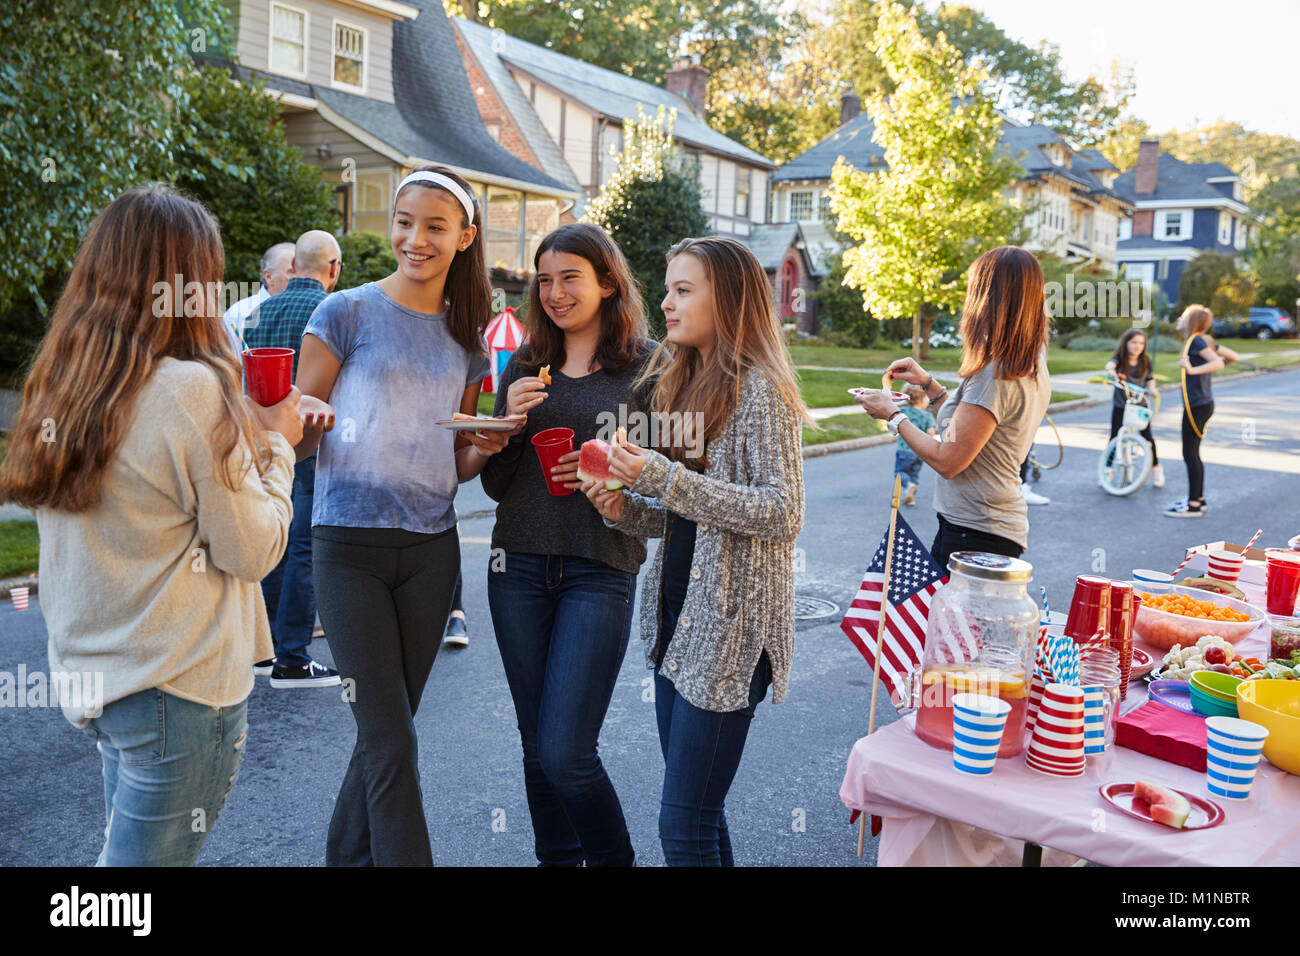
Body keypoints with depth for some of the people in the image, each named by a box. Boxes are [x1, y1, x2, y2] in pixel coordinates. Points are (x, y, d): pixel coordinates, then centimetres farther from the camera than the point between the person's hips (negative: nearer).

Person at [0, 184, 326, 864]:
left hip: (89, 675, 8)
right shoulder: (191, 388, -20)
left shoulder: (59, 385, 3)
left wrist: (245, 432, 10)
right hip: (178, 689, -7)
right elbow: (254, 550, -14)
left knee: (127, 845, 23)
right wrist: (275, 443, 0)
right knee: (150, 853, 6)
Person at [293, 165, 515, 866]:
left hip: (432, 549, 4)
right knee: (392, 741, -6)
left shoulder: (467, 340, 10)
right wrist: (307, 425, -26)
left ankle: (346, 858, 33)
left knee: (385, 733, 14)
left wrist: (484, 449, -6)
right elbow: (297, 436, -3)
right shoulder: (347, 314, -3)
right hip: (350, 544, -4)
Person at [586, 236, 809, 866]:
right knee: (697, 814, 17)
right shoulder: (682, 383, 14)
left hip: (730, 627, -8)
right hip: (677, 615, 8)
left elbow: (783, 514, -20)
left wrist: (665, 478, -21)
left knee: (684, 825, -5)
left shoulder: (760, 391, -12)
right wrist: (625, 510, -1)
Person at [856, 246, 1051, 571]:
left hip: (976, 535, -10)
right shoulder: (1033, 371, 10)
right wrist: (929, 383, 20)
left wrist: (892, 416, -7)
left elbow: (948, 461, -19)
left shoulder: (995, 375, -20)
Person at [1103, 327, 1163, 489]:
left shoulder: (1146, 362, 1)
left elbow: (1150, 380, 5)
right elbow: (1110, 364, -25)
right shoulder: (1119, 359, -3)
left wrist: (1152, 390, -18)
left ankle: (1155, 467, 16)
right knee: (1114, 436, -2)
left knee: (1146, 436, -1)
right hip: (1120, 404, 0)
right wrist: (1111, 371, -49)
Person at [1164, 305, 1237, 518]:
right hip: (1205, 403, 10)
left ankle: (1194, 506, -1)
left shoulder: (1196, 341, -15)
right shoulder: (1206, 341, 11)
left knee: (1190, 454, -5)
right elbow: (1233, 356, 15)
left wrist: (1193, 370, -38)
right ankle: (1198, 498, 26)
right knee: (1193, 454, 17)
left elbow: (1217, 363, -27)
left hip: (1196, 406, -10)